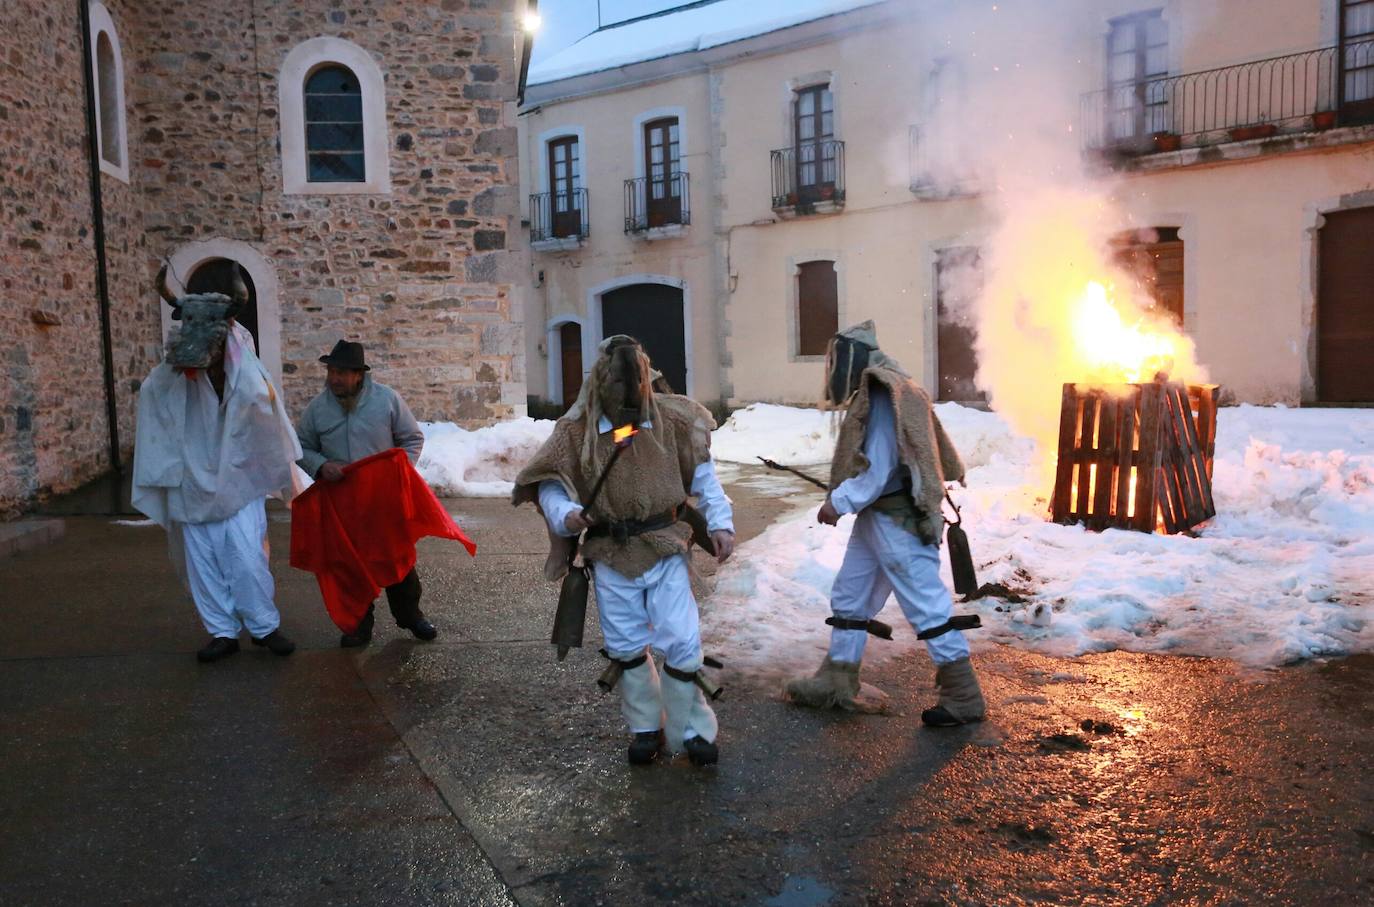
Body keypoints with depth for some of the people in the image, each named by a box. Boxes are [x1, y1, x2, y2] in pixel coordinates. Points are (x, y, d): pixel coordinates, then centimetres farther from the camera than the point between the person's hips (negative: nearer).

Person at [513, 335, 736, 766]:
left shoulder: (669, 419, -4)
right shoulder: (576, 429, -6)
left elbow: (702, 473, 5)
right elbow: (549, 484, -2)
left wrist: (720, 522, -4)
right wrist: (565, 515, -23)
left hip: (665, 550, 0)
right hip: (611, 558, 1)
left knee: (682, 641, -3)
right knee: (627, 646, 12)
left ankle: (691, 728, 17)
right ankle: (646, 727, 32)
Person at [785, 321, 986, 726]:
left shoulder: (882, 396, -18)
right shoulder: (874, 392, 11)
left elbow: (878, 470, -22)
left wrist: (838, 501, -13)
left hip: (896, 521, -10)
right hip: (875, 518, 10)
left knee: (926, 604, -2)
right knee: (849, 595, 16)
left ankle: (964, 697, 9)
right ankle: (836, 683, 27)